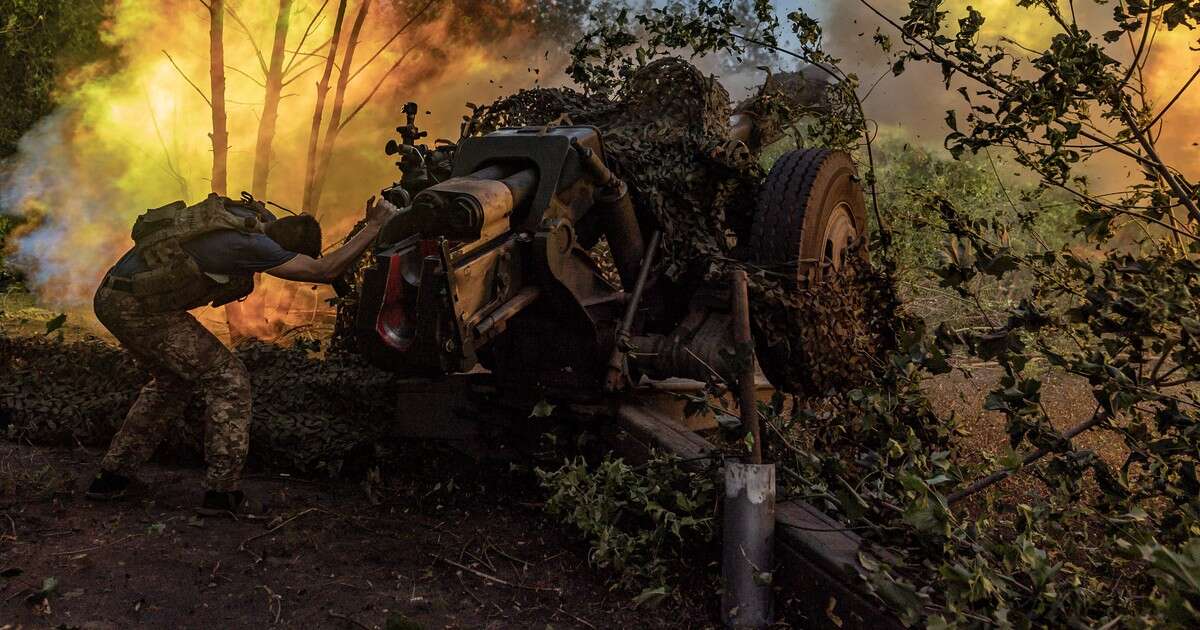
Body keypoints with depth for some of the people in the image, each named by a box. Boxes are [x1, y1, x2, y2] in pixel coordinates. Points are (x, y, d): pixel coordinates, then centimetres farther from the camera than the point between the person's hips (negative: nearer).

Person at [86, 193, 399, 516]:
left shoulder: (254, 213, 4)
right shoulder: (249, 243, -22)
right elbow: (324, 270, -21)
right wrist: (374, 227, -16)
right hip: (138, 307, -10)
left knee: (173, 380, 26)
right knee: (228, 379, -6)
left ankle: (112, 476, 30)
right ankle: (222, 492, -2)